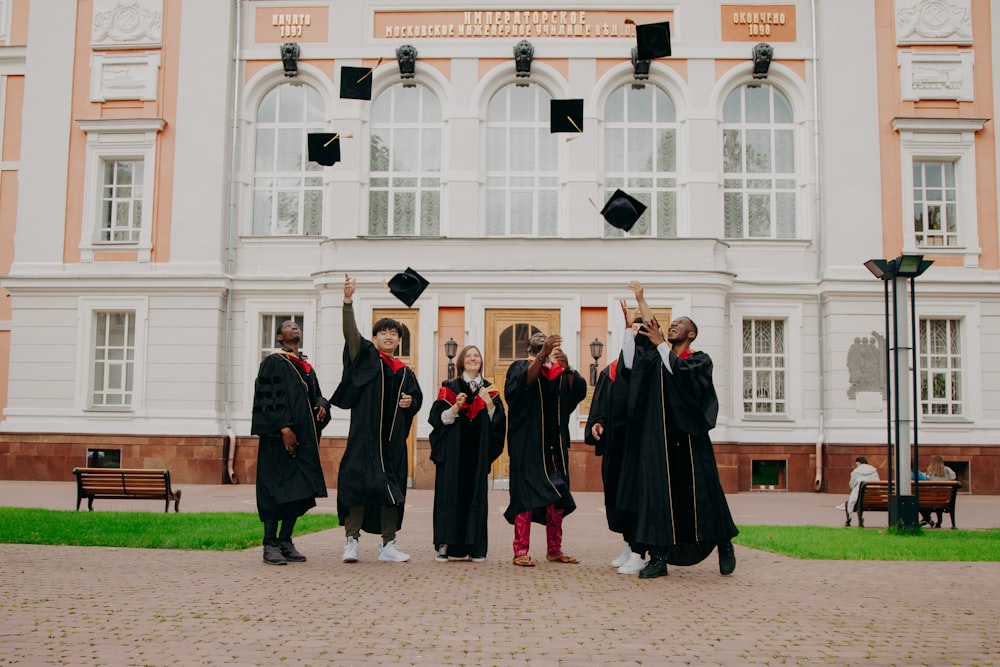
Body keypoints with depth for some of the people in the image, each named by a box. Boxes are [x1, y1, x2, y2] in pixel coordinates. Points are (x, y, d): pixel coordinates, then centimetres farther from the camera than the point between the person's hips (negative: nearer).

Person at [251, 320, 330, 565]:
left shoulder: (306, 367, 20)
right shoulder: (273, 362, -1)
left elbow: (316, 395, 21)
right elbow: (268, 397, -11)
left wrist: (322, 405, -3)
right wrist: (283, 428, -20)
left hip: (304, 436, 7)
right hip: (280, 437, -7)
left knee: (299, 490, 5)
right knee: (278, 489, -7)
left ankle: (285, 541, 14)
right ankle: (270, 545, -2)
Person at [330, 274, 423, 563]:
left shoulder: (404, 371, 14)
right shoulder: (365, 357, 3)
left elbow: (417, 397, 24)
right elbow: (350, 332, -12)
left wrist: (410, 402, -1)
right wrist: (348, 299, -26)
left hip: (393, 437, 4)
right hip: (365, 433, -4)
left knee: (391, 488, 6)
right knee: (358, 482, -9)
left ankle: (388, 545, 16)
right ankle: (352, 541, 1)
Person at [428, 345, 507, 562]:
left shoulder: (489, 389, 13)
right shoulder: (450, 388, 5)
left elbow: (498, 420, 5)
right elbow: (439, 418, -2)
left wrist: (489, 403, -10)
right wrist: (457, 406, -17)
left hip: (478, 452, 2)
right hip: (453, 451, -2)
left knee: (476, 494, 1)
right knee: (450, 493, -6)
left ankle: (475, 547, 6)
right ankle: (444, 545, -2)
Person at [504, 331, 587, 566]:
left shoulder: (560, 370, 16)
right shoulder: (520, 367, 6)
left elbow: (579, 390, -2)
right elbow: (522, 383, -18)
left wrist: (567, 367, -19)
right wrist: (543, 355, -29)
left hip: (554, 441, 4)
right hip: (527, 440, -4)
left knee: (557, 495, 6)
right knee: (526, 493, -7)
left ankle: (554, 550, 15)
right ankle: (520, 552, -5)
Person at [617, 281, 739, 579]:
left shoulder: (700, 360, 3)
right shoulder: (657, 359, 13)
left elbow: (679, 371, -18)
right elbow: (630, 363, -5)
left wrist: (658, 343, -17)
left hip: (690, 437, -3)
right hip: (659, 438, 3)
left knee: (702, 491, 3)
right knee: (659, 493, -3)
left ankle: (724, 545, 23)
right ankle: (659, 557, 0)